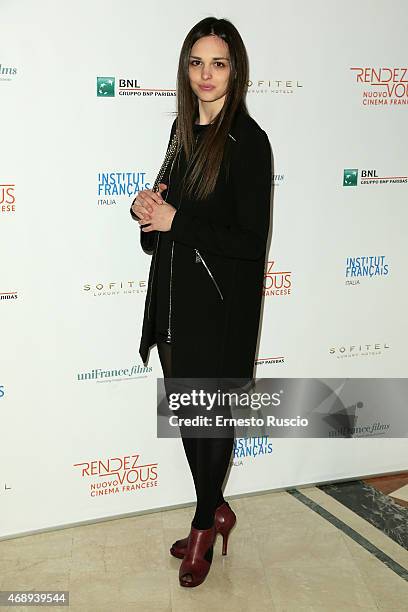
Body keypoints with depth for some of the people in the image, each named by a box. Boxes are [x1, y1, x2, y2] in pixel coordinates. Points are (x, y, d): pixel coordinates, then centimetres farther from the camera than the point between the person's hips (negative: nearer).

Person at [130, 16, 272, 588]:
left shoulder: (247, 140, -14)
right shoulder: (184, 127, 8)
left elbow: (252, 242, -17)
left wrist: (175, 220, -18)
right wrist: (149, 206, -3)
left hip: (221, 303, -7)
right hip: (174, 295, 7)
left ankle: (204, 525, 30)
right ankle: (216, 511, 37)